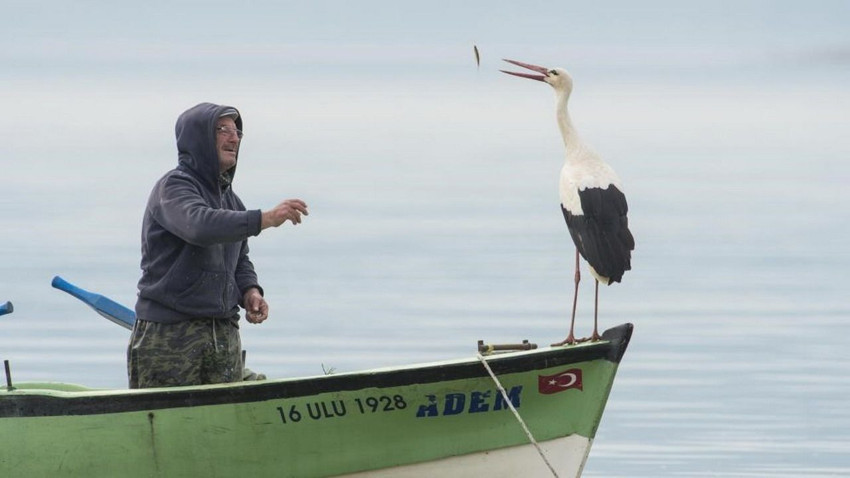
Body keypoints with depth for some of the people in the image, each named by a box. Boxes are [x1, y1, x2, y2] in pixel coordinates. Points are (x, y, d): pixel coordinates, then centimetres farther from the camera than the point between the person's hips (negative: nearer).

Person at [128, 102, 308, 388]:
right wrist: (265, 219, -35)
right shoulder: (173, 187, -8)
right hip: (169, 334, -8)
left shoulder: (230, 199, 17)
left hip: (224, 334, 8)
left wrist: (250, 291, 3)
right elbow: (200, 225, -29)